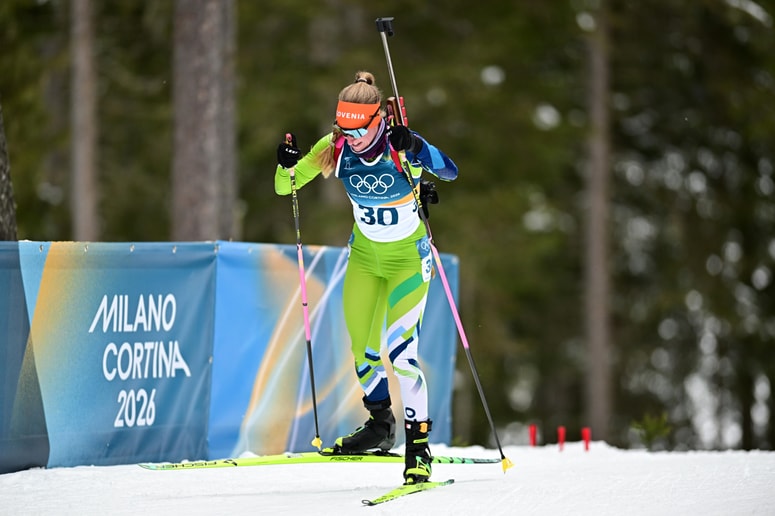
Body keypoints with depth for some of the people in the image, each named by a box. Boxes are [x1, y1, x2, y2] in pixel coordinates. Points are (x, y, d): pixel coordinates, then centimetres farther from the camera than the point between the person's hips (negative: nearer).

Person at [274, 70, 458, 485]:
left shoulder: (400, 146, -24)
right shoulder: (335, 149, -14)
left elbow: (449, 172, -39)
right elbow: (286, 187, -9)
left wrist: (415, 150, -55)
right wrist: (287, 165, -31)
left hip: (408, 257, -5)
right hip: (364, 254, 5)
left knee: (399, 349, -18)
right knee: (362, 348, 11)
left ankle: (418, 445, -11)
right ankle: (380, 425, 36)